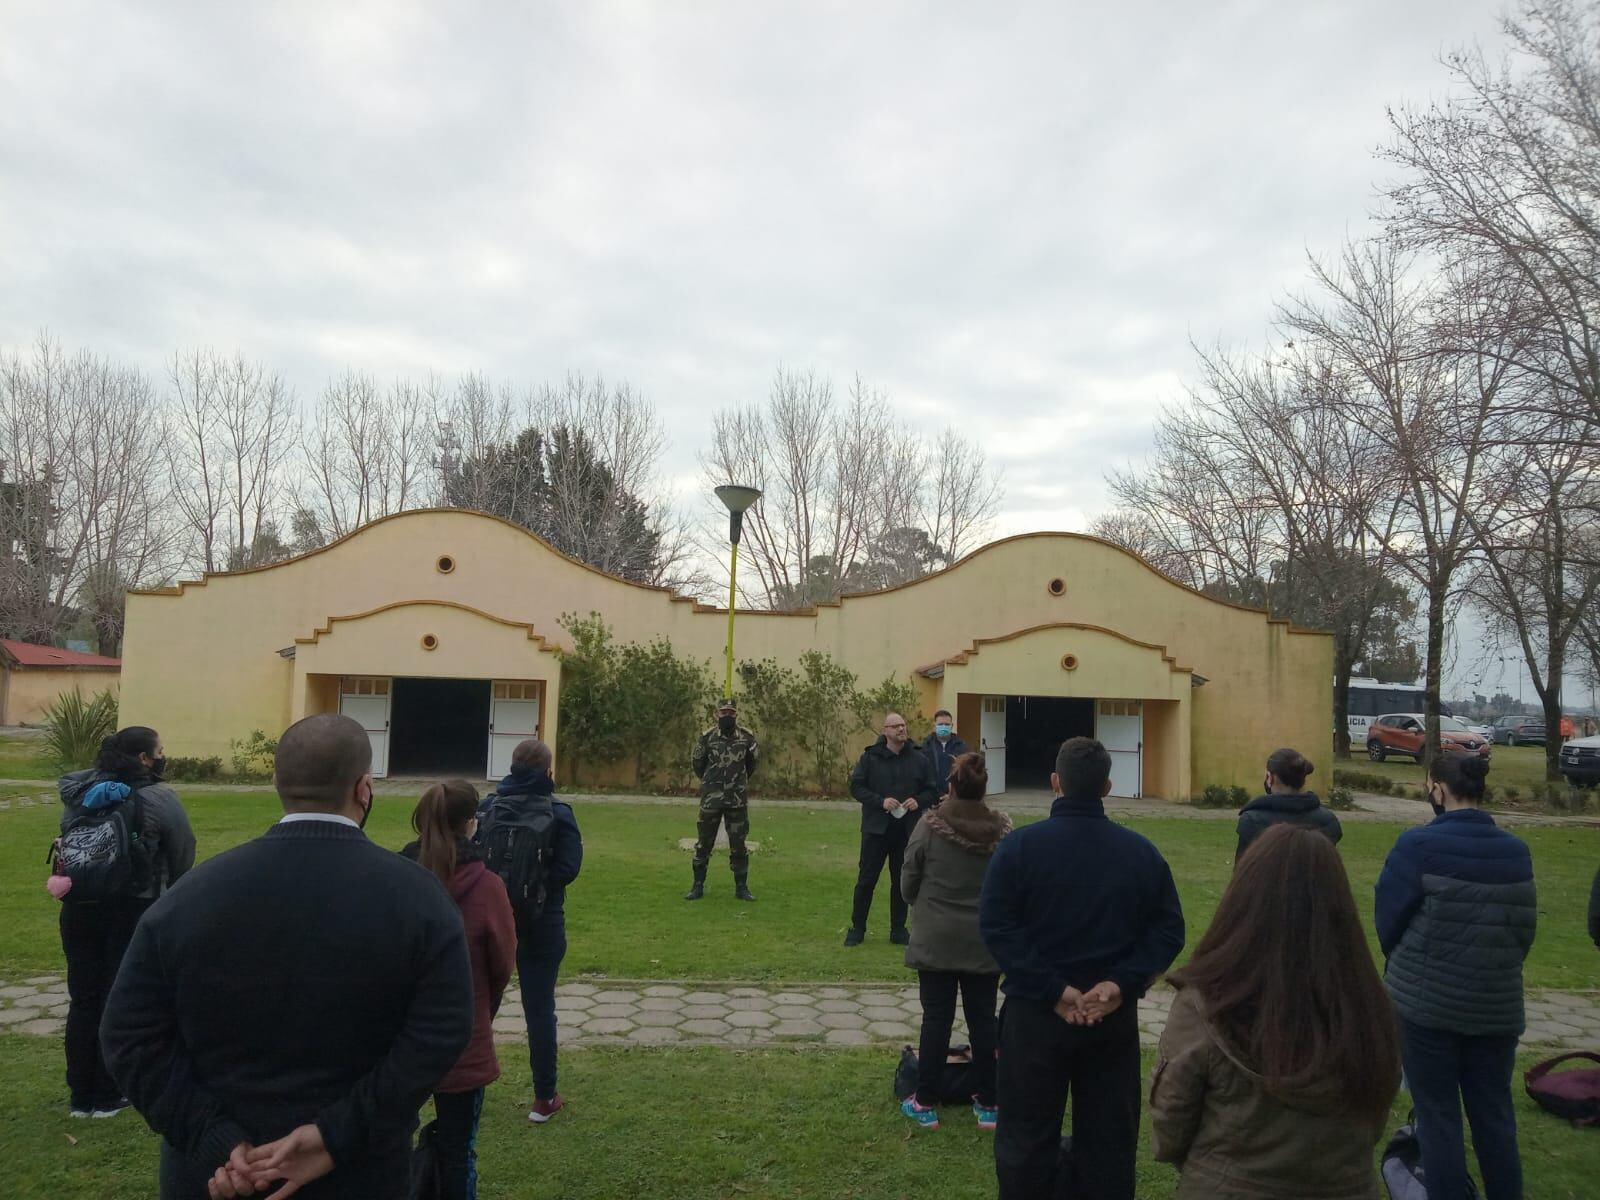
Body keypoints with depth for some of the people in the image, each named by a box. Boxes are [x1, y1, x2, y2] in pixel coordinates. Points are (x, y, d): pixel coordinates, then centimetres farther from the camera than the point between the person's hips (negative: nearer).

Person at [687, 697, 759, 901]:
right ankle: (697, 886, 14)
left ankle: (741, 887, 14)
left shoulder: (747, 737, -1)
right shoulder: (707, 737, -5)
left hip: (738, 799, 1)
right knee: (704, 843, 4)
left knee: (739, 844, 5)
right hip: (711, 798, -1)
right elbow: (698, 764, 11)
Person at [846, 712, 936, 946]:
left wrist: (919, 801, -11)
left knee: (902, 880, 10)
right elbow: (855, 786, -4)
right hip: (876, 827, -2)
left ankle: (898, 929, 22)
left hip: (907, 829, 2)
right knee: (866, 878, 3)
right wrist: (881, 801, -16)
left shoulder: (918, 758, 3)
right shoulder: (871, 757, -3)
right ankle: (857, 928, 16)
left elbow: (931, 790, 9)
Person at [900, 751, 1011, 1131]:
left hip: (936, 940, -2)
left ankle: (925, 1103, 17)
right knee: (982, 1019, 13)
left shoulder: (929, 826, -14)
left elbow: (908, 881, -4)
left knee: (936, 1018, 7)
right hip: (985, 941, 2)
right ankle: (987, 1103, 22)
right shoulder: (1002, 829, -7)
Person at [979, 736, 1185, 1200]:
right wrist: (1122, 984, -11)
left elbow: (996, 926, -16)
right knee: (1109, 1136, 16)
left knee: (1027, 1135, 11)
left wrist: (1052, 990, -17)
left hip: (1035, 1012, -2)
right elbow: (1168, 930, -3)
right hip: (1115, 1016, 3)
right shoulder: (1141, 851, -1)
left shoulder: (1020, 845, -10)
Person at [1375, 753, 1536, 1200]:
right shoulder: (1515, 851, -2)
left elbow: (1388, 918, -8)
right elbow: (1525, 926, 6)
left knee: (1438, 1114, 8)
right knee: (1494, 1112, 17)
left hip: (1426, 1000, -4)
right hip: (1497, 1004, 4)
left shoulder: (1419, 844, -17)